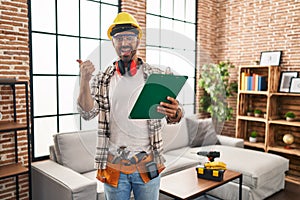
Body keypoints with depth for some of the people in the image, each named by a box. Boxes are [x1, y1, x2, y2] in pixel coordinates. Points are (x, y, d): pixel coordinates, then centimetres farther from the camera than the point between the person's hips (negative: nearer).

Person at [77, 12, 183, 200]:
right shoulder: (102, 80, 3)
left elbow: (174, 116, -1)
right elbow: (87, 113, -5)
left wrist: (175, 113, -25)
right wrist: (84, 80, -20)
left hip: (147, 163, 0)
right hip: (113, 164, 1)